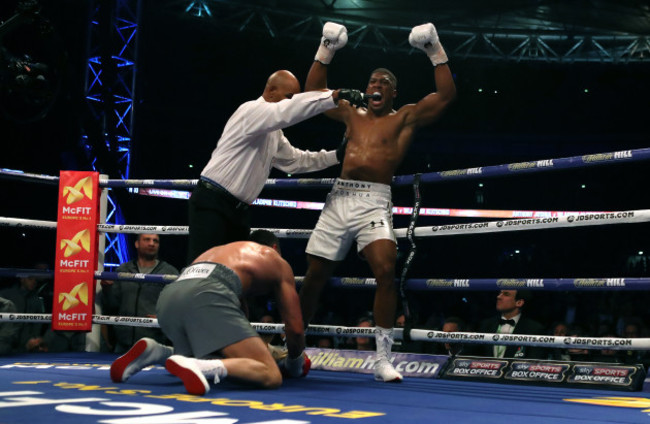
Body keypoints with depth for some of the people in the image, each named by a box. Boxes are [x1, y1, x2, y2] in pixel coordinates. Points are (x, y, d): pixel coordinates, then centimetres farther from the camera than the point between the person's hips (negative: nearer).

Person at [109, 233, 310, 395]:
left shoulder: (219, 249, 43)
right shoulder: (278, 262, 27)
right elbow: (295, 326, 24)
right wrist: (294, 363, 42)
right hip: (208, 295, -7)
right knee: (271, 376, -10)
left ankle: (155, 352, 5)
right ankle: (193, 366, -34)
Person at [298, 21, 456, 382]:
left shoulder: (405, 118, 9)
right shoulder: (352, 114, 20)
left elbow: (446, 96, -1)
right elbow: (313, 91, 26)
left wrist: (436, 52, -3)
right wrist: (326, 51, 20)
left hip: (375, 201, -4)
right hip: (339, 198, 4)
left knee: (386, 270, -23)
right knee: (314, 275, 5)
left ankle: (384, 358, -18)